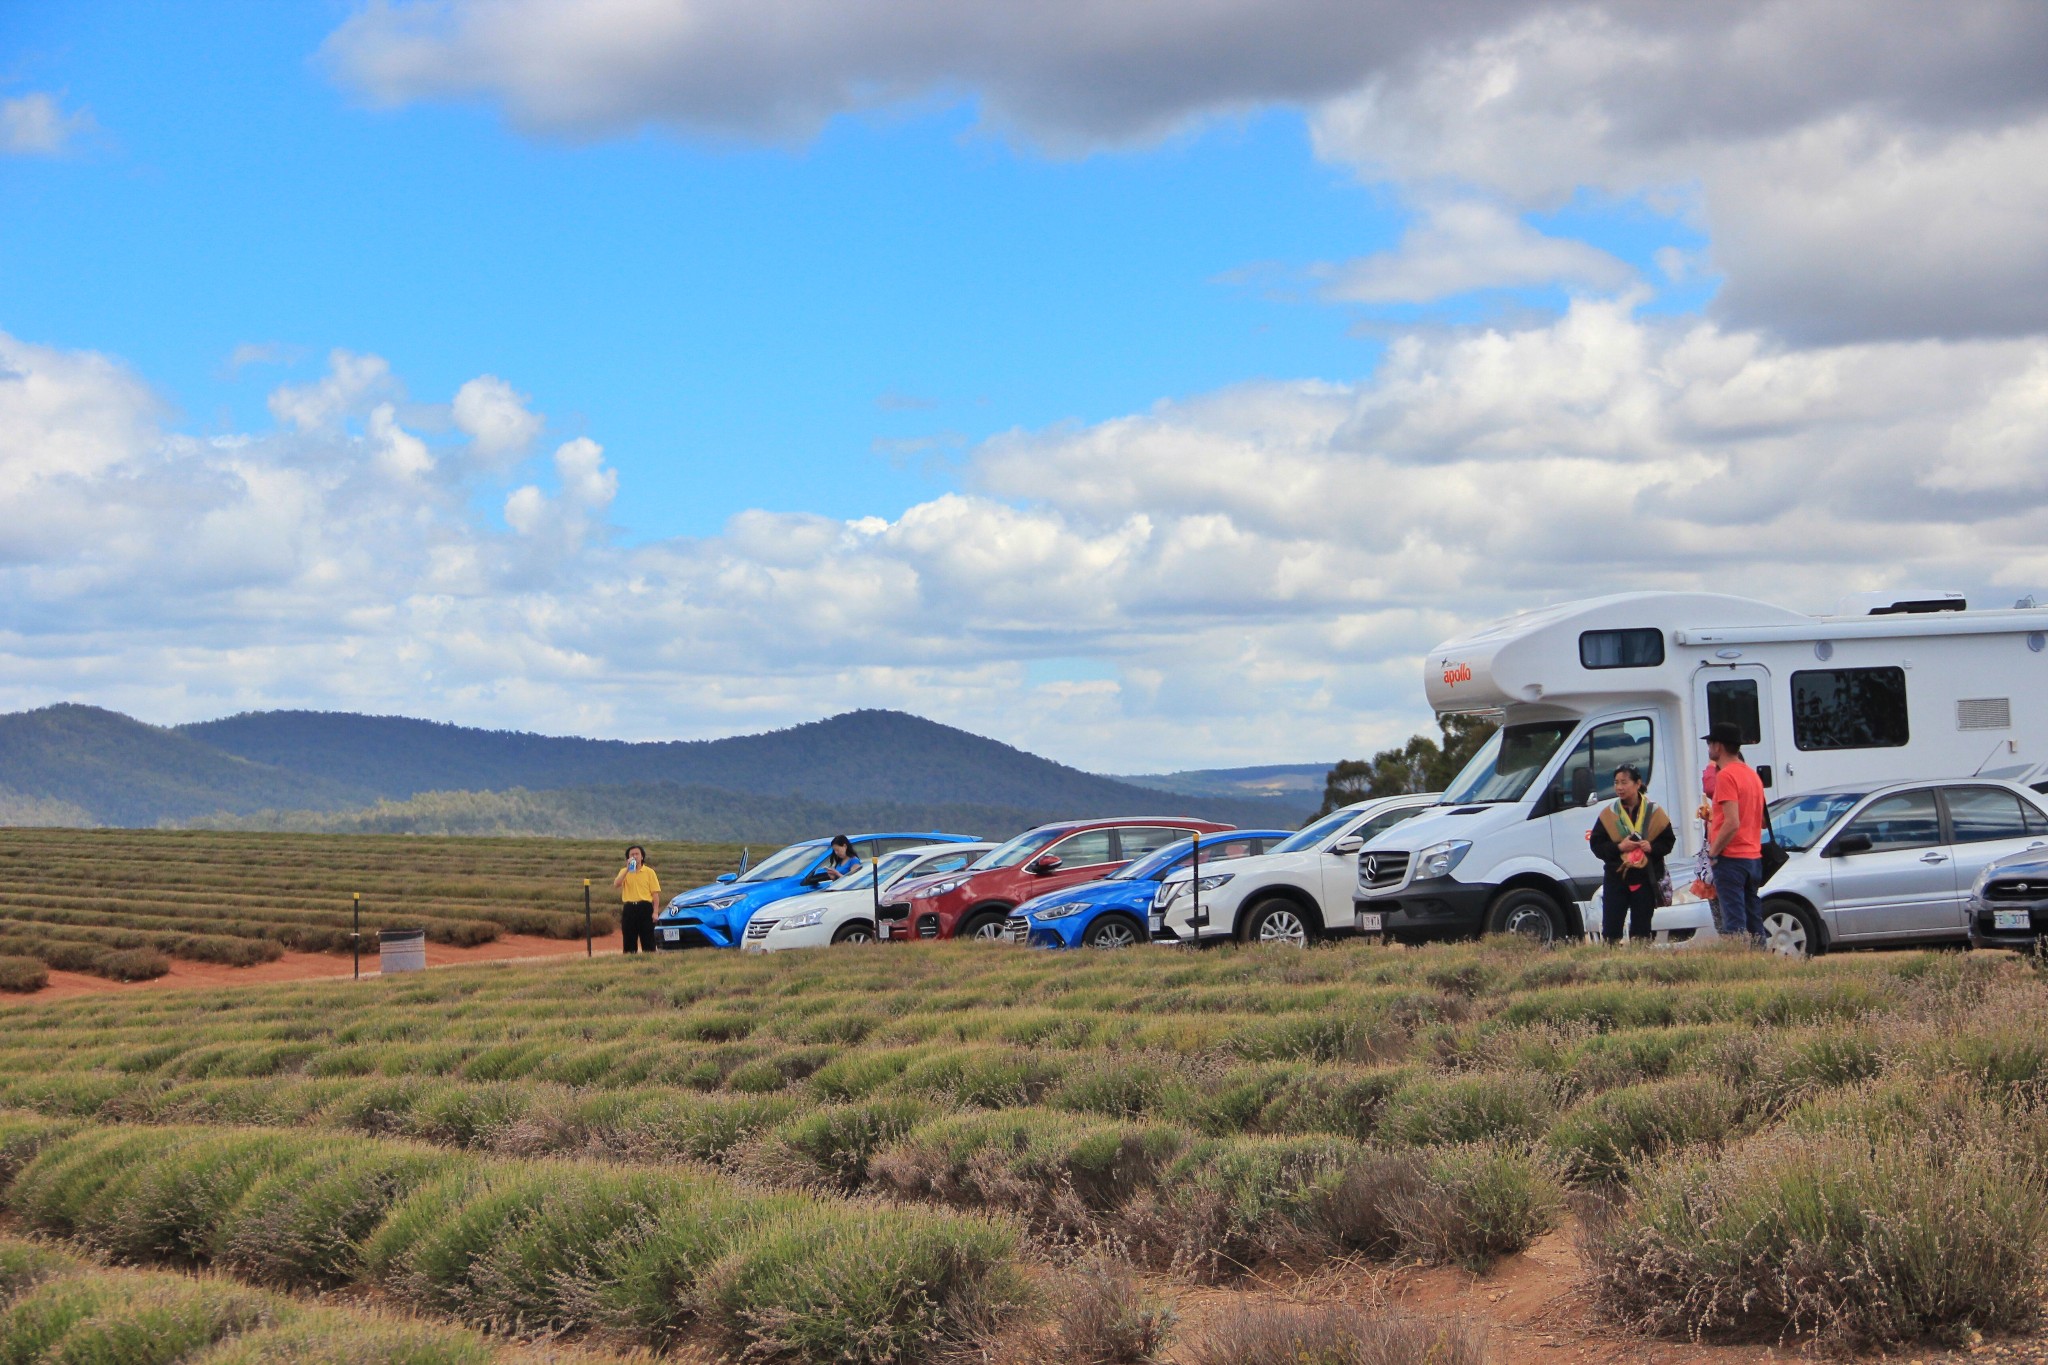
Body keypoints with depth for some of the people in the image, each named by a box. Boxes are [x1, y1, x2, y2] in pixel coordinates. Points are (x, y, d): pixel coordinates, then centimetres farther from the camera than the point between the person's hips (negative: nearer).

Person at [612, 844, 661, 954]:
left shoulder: (649, 872, 5)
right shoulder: (624, 872, 11)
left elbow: (655, 893, 1)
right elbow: (616, 884, -10)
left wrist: (655, 912, -8)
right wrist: (628, 869, -14)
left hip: (645, 908, -2)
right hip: (629, 909, 2)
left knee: (648, 941, -2)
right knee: (629, 942, 3)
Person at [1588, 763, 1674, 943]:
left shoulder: (1654, 812, 1)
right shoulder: (1608, 814, 3)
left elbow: (1669, 841, 3)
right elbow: (1596, 845, 0)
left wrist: (1652, 847, -16)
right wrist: (1619, 847, -15)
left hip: (1645, 879, 0)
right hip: (1616, 878, 0)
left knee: (1641, 930, 6)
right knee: (1611, 928, -2)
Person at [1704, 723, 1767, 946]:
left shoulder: (1726, 775, -13)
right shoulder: (1753, 775, 15)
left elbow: (1732, 823, -21)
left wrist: (1713, 851, -12)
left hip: (1731, 858, -9)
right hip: (1754, 857, 9)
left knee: (1734, 926, -10)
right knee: (1754, 925, 10)